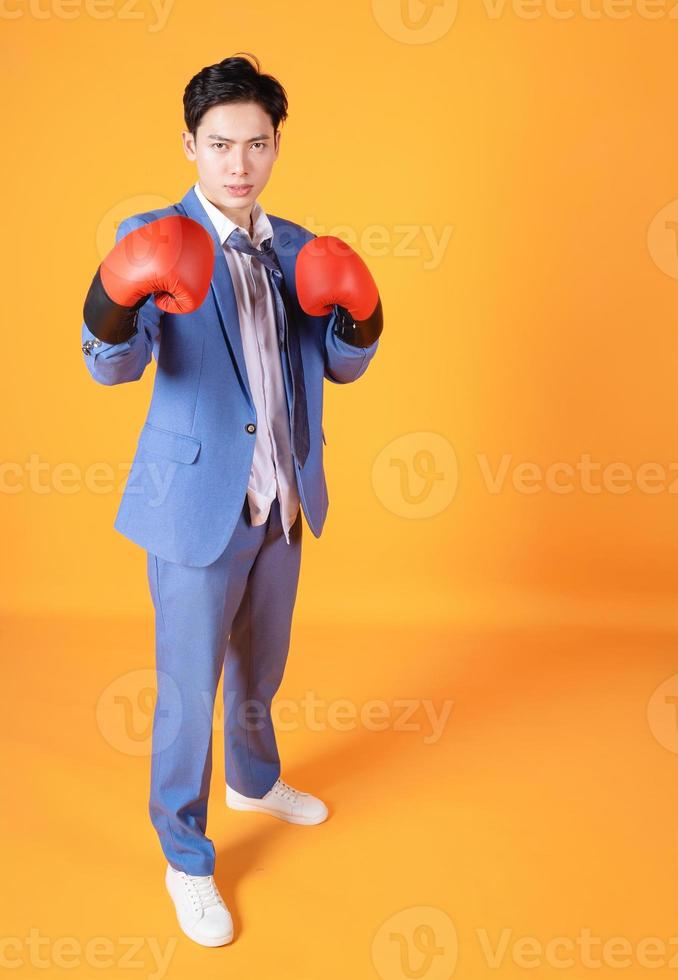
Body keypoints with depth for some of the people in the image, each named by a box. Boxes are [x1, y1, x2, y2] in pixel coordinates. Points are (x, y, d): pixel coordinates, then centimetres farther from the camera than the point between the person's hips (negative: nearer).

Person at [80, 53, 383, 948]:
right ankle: (186, 859, 29)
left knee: (262, 667, 24)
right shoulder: (159, 241, -11)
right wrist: (118, 297, -45)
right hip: (199, 508, -5)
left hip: (281, 506, 6)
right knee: (190, 691, 7)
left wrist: (361, 313, -14)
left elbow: (343, 366, 8)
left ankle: (256, 781, 51)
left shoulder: (295, 249, 6)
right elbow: (115, 366, -23)